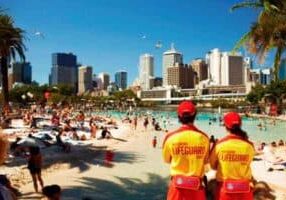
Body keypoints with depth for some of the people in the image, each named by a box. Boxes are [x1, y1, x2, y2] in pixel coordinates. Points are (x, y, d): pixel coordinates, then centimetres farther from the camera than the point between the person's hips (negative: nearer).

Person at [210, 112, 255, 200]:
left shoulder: (220, 144, -14)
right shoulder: (249, 145, -11)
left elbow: (213, 165, -1)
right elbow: (247, 163, 4)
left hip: (224, 188, -1)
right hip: (244, 189, 1)